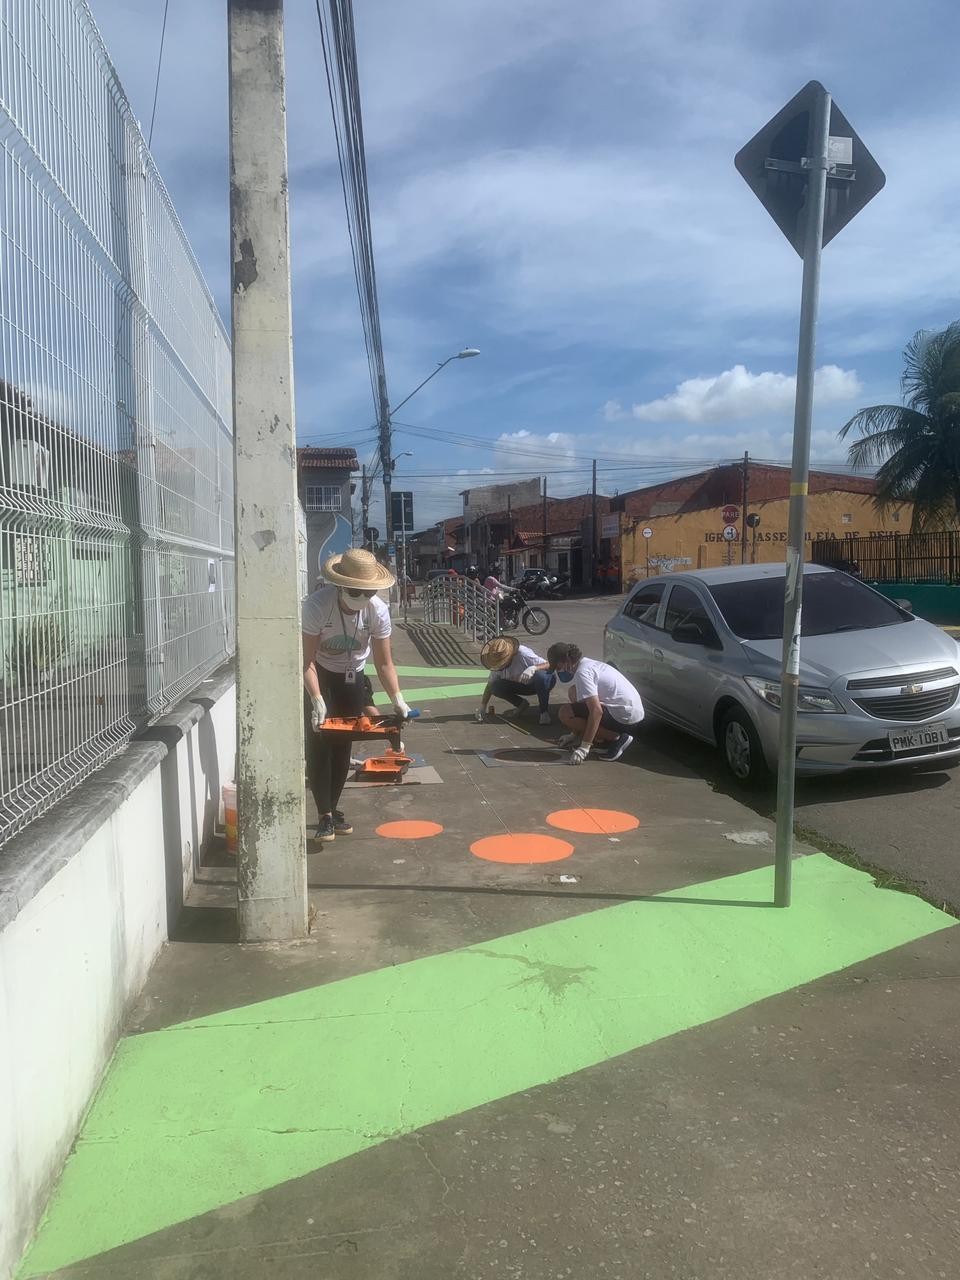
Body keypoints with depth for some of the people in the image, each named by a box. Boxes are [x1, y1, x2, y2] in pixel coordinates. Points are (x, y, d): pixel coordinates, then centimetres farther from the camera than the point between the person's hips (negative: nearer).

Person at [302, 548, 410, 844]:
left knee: (343, 746, 6)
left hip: (351, 678, 3)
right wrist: (317, 701, -38)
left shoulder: (378, 611, -23)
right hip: (318, 676, -3)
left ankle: (332, 809, 21)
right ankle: (324, 816, -5)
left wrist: (397, 699, -27)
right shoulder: (316, 605, -32)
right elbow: (308, 660, -29)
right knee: (319, 744, -12)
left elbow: (384, 663, -16)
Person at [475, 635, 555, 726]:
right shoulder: (498, 663, -13)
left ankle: (544, 711, -18)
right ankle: (521, 704, 5)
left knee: (540, 676, -41)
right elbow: (490, 684, -2)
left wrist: (534, 668, -53)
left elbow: (549, 665, -35)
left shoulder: (523, 654, -32)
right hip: (522, 685, 5)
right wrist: (482, 705, -10)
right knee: (495, 687, -19)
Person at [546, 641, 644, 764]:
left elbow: (596, 711, -25)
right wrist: (574, 735, 33)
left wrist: (584, 747, -23)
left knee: (566, 714, -13)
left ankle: (614, 739, -8)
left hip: (625, 718, -10)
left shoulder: (582, 673, -15)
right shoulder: (589, 663, 16)